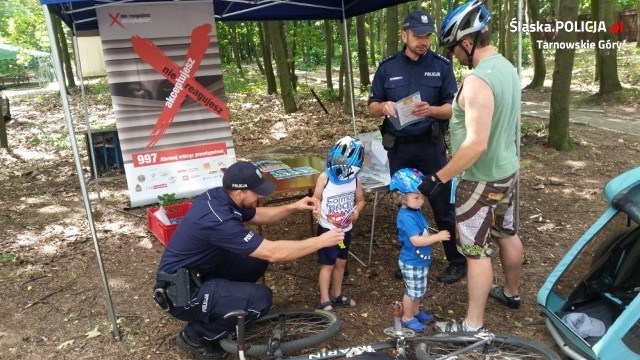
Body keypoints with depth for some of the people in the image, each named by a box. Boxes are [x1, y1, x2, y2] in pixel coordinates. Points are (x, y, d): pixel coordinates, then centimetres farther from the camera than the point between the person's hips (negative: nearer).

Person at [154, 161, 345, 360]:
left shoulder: (219, 196, -5)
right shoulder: (218, 219, -32)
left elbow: (256, 216, 13)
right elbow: (273, 252, -30)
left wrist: (293, 207, 0)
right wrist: (321, 241, -21)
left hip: (197, 273, 9)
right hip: (182, 293, -9)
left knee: (257, 257, 1)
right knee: (260, 298, -22)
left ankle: (219, 308, 16)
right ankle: (195, 336, 0)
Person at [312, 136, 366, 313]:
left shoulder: (355, 180, -5)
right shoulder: (325, 177, -16)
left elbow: (360, 200, 9)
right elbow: (316, 198, -8)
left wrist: (357, 210, -12)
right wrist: (316, 209, -29)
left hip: (346, 229, 5)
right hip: (327, 229, -4)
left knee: (341, 263, 17)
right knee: (327, 265, 4)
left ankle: (337, 295, 36)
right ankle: (324, 300, 18)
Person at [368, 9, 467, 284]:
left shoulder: (442, 65, -3)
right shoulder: (387, 67, 3)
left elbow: (453, 108, -4)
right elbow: (372, 107, 6)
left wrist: (430, 110, -24)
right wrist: (384, 106, -17)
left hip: (431, 146, -2)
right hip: (398, 147, 3)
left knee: (442, 205, 3)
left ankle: (457, 261, 19)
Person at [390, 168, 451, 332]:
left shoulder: (415, 211, 3)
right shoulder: (406, 217, -29)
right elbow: (416, 240, -33)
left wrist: (434, 236, 5)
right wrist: (437, 237, -31)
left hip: (420, 260, 9)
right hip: (411, 263, -9)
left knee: (419, 290, 24)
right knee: (412, 291, 8)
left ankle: (416, 311, 44)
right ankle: (407, 318, 27)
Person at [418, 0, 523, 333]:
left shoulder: (477, 80, -27)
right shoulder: (506, 67, 4)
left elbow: (476, 143, -31)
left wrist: (438, 178, -24)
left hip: (482, 180, -10)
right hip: (507, 169, 10)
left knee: (476, 252, 1)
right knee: (508, 234, 24)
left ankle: (473, 326, 14)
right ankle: (511, 292, 45)